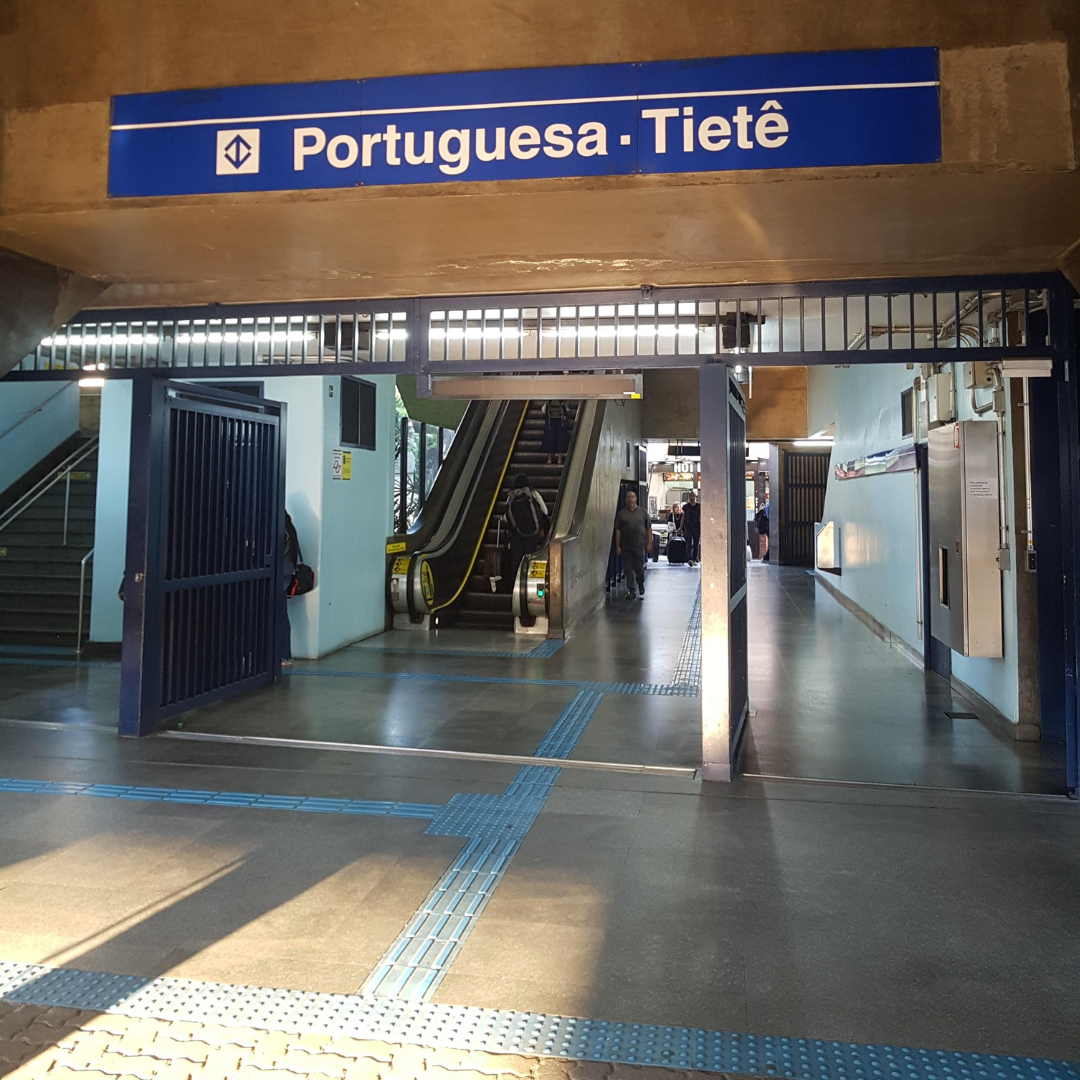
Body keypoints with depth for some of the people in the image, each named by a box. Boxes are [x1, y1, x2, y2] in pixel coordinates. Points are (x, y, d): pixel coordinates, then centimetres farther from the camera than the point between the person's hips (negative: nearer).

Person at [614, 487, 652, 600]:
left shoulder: (642, 511, 4)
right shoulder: (621, 514, 4)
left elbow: (649, 528, 5)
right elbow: (618, 531, 3)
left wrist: (649, 542, 0)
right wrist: (617, 546, -1)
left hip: (640, 546, -1)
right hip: (626, 547, 1)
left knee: (639, 568, 1)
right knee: (628, 568, 5)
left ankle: (641, 589, 21)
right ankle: (630, 589, 15)